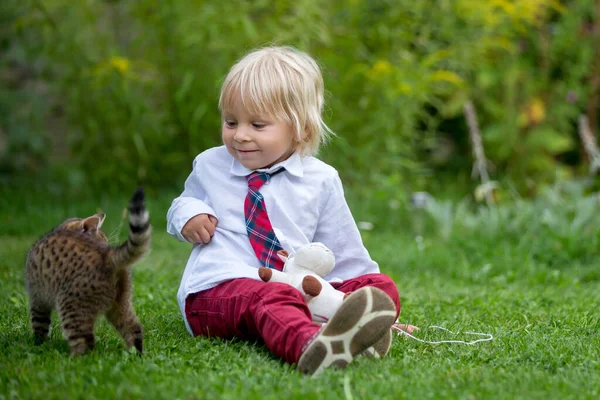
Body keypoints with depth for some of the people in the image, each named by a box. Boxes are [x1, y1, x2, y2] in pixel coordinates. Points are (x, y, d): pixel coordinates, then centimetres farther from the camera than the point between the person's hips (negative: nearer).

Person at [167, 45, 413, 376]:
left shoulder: (321, 181, 11)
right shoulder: (209, 166, 15)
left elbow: (342, 252, 17)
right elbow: (186, 201, 34)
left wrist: (370, 304, 11)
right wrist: (188, 213, 8)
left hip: (298, 290, 3)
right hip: (214, 291, -3)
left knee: (382, 287, -18)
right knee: (271, 299, -39)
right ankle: (309, 346, -73)